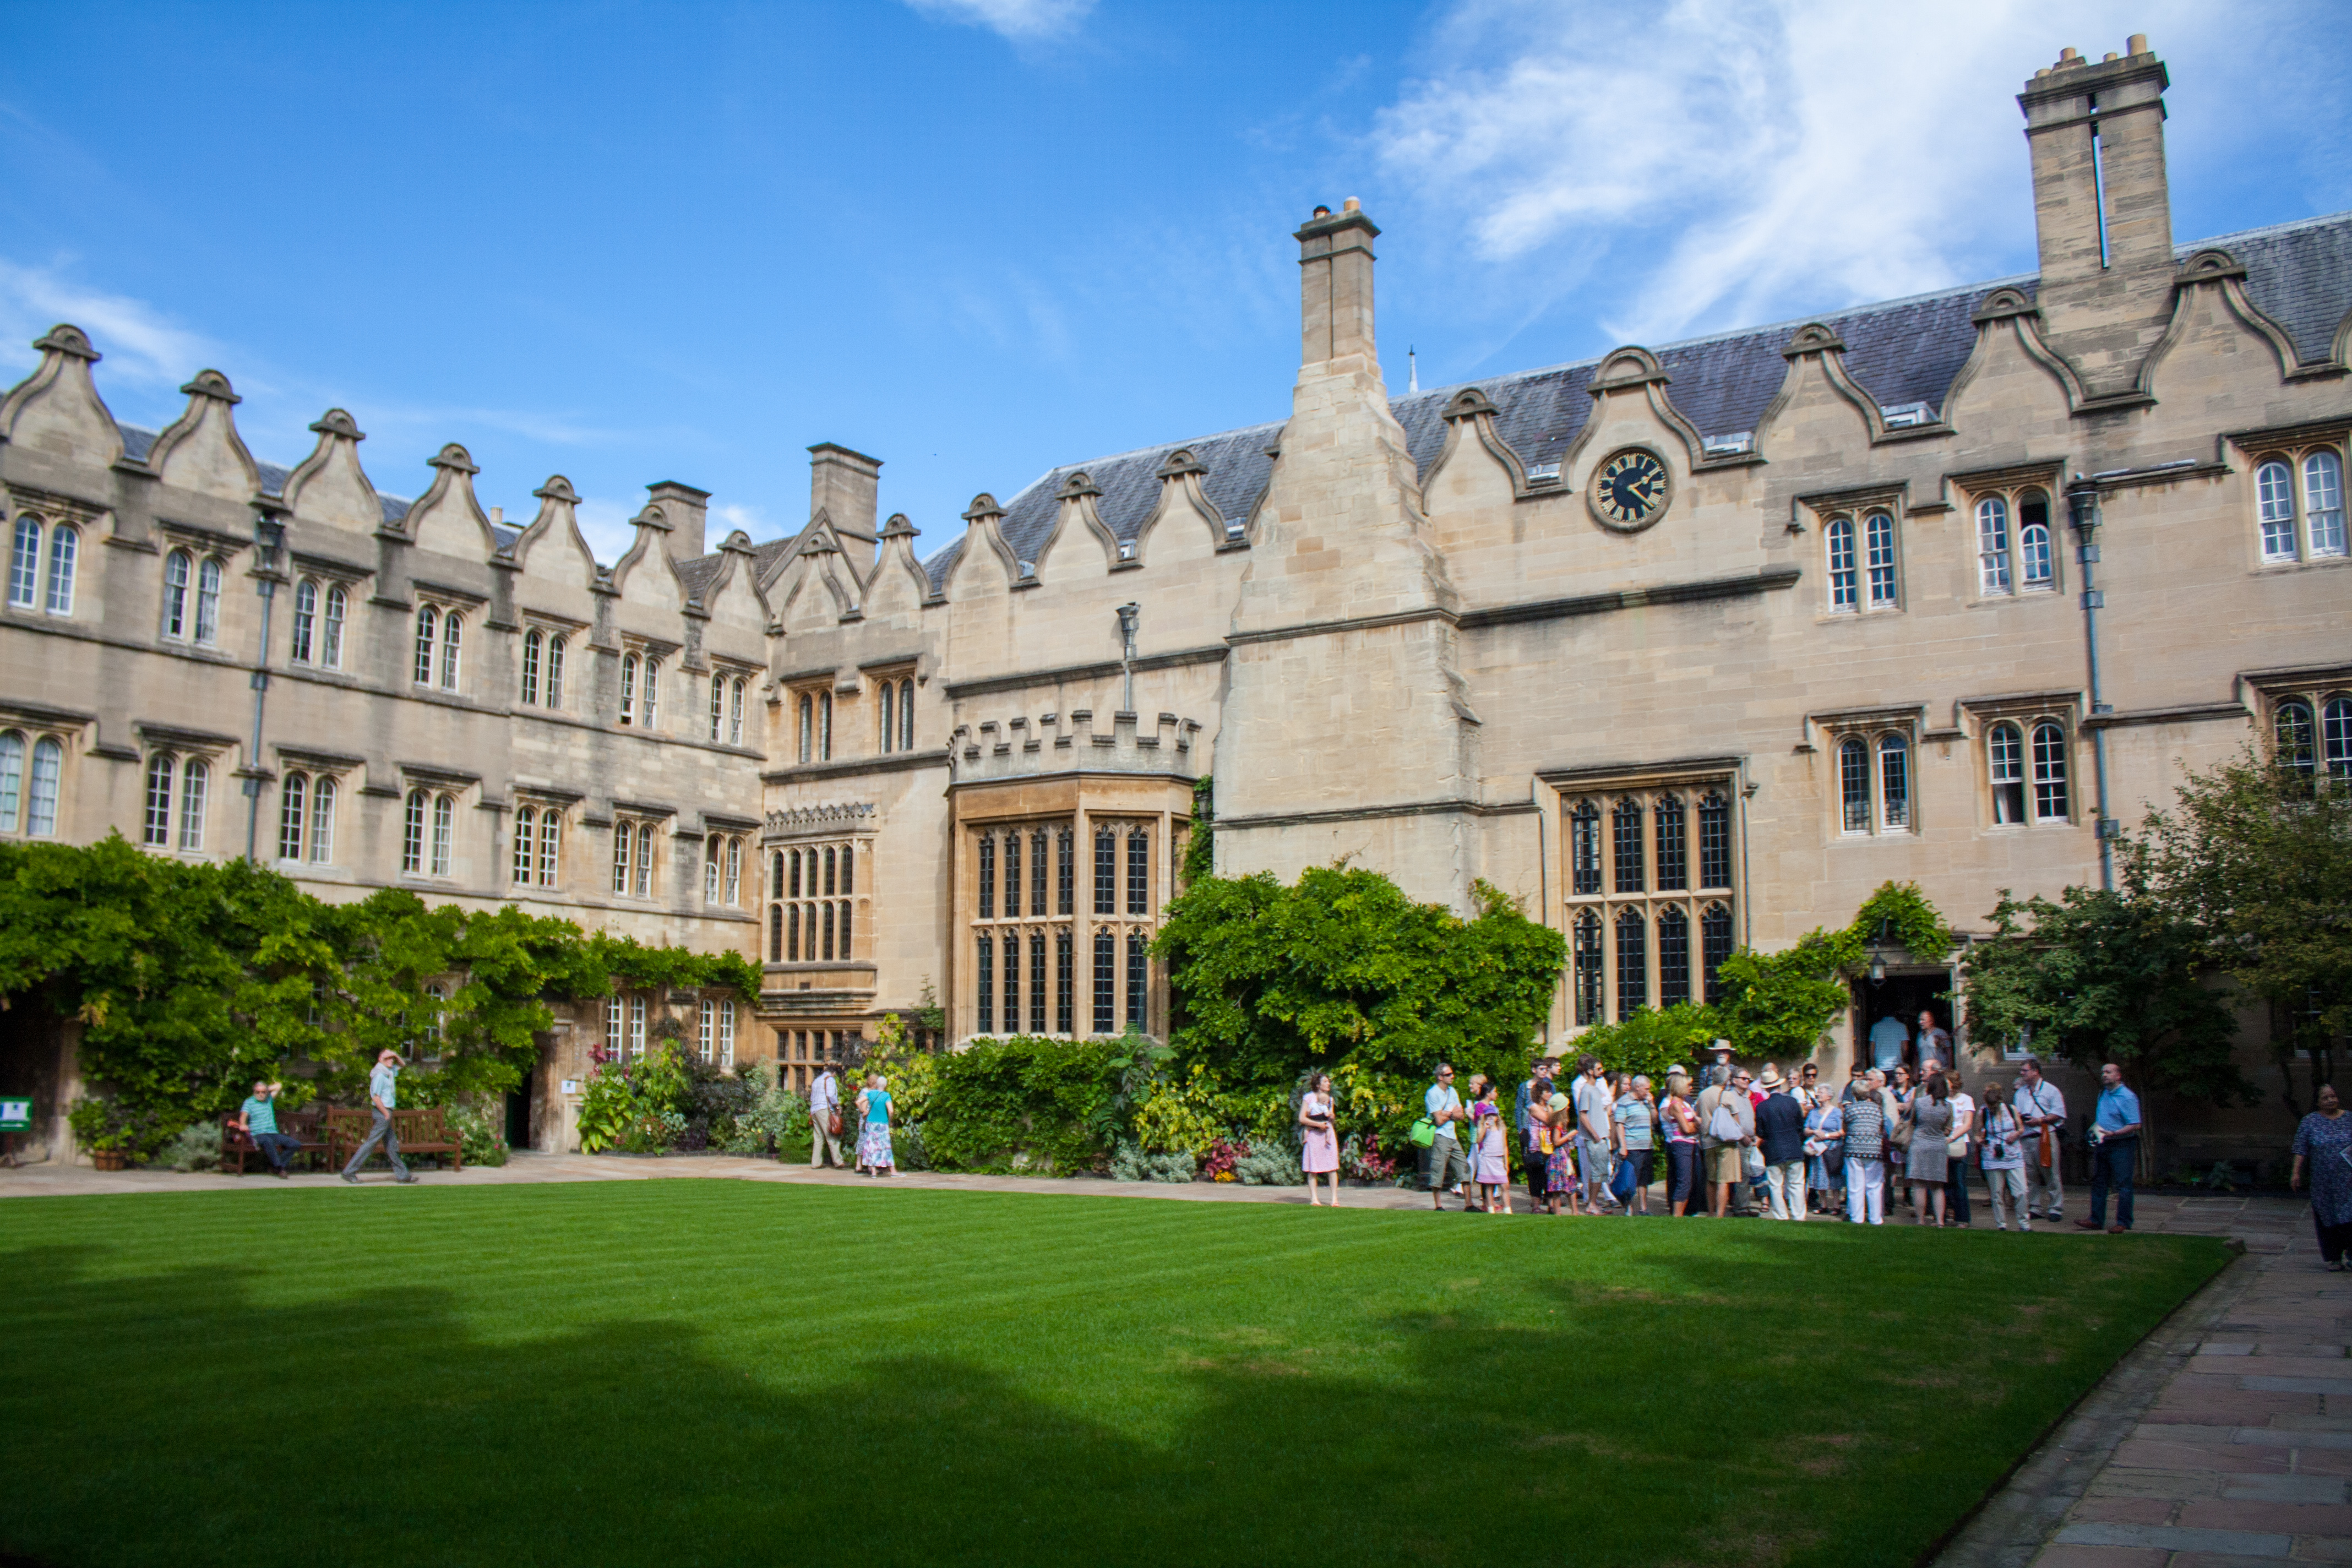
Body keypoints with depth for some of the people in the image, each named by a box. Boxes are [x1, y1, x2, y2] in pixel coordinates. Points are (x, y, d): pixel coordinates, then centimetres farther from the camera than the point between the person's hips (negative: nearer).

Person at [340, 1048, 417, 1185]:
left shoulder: (390, 1072, 13)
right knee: (371, 1143, -8)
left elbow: (401, 1065, 32)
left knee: (392, 1145, 11)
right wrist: (386, 1114, -16)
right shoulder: (380, 1075, -15)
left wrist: (396, 1056, 9)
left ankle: (402, 1174, 14)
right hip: (383, 1113, -10)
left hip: (386, 1114, 10)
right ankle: (349, 1172, -4)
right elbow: (376, 1097, -21)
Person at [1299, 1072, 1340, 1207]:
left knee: (1333, 1168, -3)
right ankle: (1314, 1198, 2)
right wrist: (1318, 1124, -13)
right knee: (1313, 1169, -3)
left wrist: (1331, 1117, 1)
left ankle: (1335, 1198, 0)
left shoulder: (1330, 1099, 15)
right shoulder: (1309, 1098, 0)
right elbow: (1302, 1119, -5)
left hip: (1328, 1133, 4)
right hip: (1314, 1135, -4)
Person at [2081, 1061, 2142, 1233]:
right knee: (2098, 1182, 10)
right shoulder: (2103, 1094, 13)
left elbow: (2135, 1125, -18)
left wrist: (2113, 1133, -25)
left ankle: (2123, 1222, 4)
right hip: (2102, 1145, 8)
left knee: (2123, 1185, -2)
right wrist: (2095, 1129, 11)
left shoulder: (2127, 1097, -13)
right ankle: (2096, 1220, 15)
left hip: (2121, 1146, -8)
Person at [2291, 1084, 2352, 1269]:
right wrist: (2296, 1173, -5)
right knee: (2327, 1219, 3)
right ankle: (2333, 1258, 12)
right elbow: (2301, 1150, 1)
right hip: (2322, 1182, 0)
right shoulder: (2309, 1122, 4)